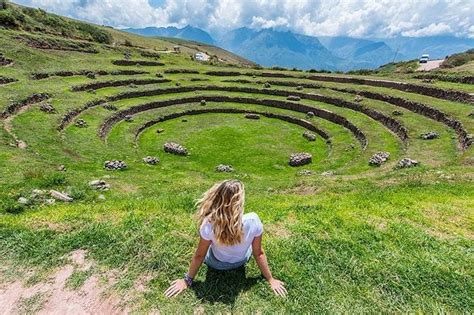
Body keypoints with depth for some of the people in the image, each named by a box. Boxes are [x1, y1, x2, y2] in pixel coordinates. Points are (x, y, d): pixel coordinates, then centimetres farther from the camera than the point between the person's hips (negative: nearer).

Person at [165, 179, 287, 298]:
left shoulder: (209, 224, -36)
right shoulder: (253, 221, -33)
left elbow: (199, 255, -21)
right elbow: (258, 253, -20)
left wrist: (187, 280, -3)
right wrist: (271, 279, -3)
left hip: (216, 263, 0)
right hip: (241, 262, 1)